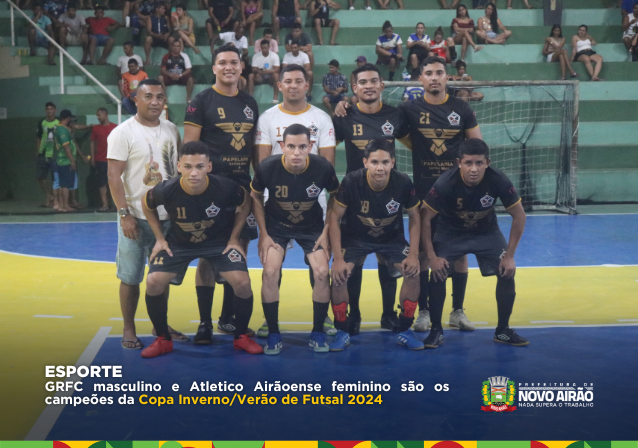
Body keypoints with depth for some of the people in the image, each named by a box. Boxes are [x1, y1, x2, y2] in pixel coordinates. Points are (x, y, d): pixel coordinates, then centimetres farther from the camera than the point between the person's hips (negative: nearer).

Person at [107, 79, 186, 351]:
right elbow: (114, 176, -12)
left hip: (168, 216, 5)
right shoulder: (123, 133, -8)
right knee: (130, 277, 2)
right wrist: (125, 214, -18)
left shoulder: (171, 130, 8)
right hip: (136, 217, -5)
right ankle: (128, 329, 14)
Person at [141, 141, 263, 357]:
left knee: (242, 282, -19)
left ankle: (241, 337, 7)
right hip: (178, 243, 1)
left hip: (219, 241, -1)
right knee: (153, 282, -16)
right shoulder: (166, 190, -27)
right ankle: (163, 340, 8)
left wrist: (234, 238, -6)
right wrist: (159, 238, -2)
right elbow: (147, 205, -1)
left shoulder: (225, 187, -29)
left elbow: (245, 204, -5)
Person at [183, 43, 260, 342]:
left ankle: (228, 318, 21)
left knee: (239, 250, 8)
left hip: (242, 184, 5)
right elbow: (189, 146, -7)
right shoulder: (202, 101, -3)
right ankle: (204, 322, 7)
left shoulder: (249, 103, 13)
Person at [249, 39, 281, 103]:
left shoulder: (274, 55, -10)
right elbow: (254, 69, -9)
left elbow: (276, 69, -19)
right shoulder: (256, 56, -5)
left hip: (270, 77, -1)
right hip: (260, 76, 1)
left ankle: (275, 97, -30)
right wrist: (258, 71, -34)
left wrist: (266, 71, -35)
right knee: (251, 76, -27)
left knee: (276, 75, -34)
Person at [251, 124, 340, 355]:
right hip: (276, 225, 0)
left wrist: (326, 232, -6)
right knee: (270, 271, -18)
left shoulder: (323, 168, -23)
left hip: (312, 226, 0)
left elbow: (335, 198, -3)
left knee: (322, 272, -15)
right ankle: (273, 334, -1)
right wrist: (263, 234, -6)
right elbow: (256, 197, -4)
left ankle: (317, 333, 5)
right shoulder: (267, 167, -24)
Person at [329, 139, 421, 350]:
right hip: (356, 237, -1)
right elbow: (335, 217, -18)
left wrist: (413, 254, -16)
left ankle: (405, 331, 1)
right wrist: (338, 258, -23)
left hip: (392, 238, 2)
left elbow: (415, 217, -7)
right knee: (339, 274, -24)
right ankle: (342, 332, -4)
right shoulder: (352, 181, -27)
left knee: (413, 272, -19)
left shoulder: (403, 183, -23)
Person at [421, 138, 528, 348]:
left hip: (487, 231, 2)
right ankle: (436, 330, 1)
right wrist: (432, 256, -22)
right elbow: (425, 218, -20)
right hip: (450, 232, -1)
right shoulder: (445, 183, -32)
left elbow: (519, 216, -15)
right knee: (438, 274, -18)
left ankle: (503, 330, 9)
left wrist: (510, 256, -15)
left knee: (507, 273, -10)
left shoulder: (499, 181, -29)